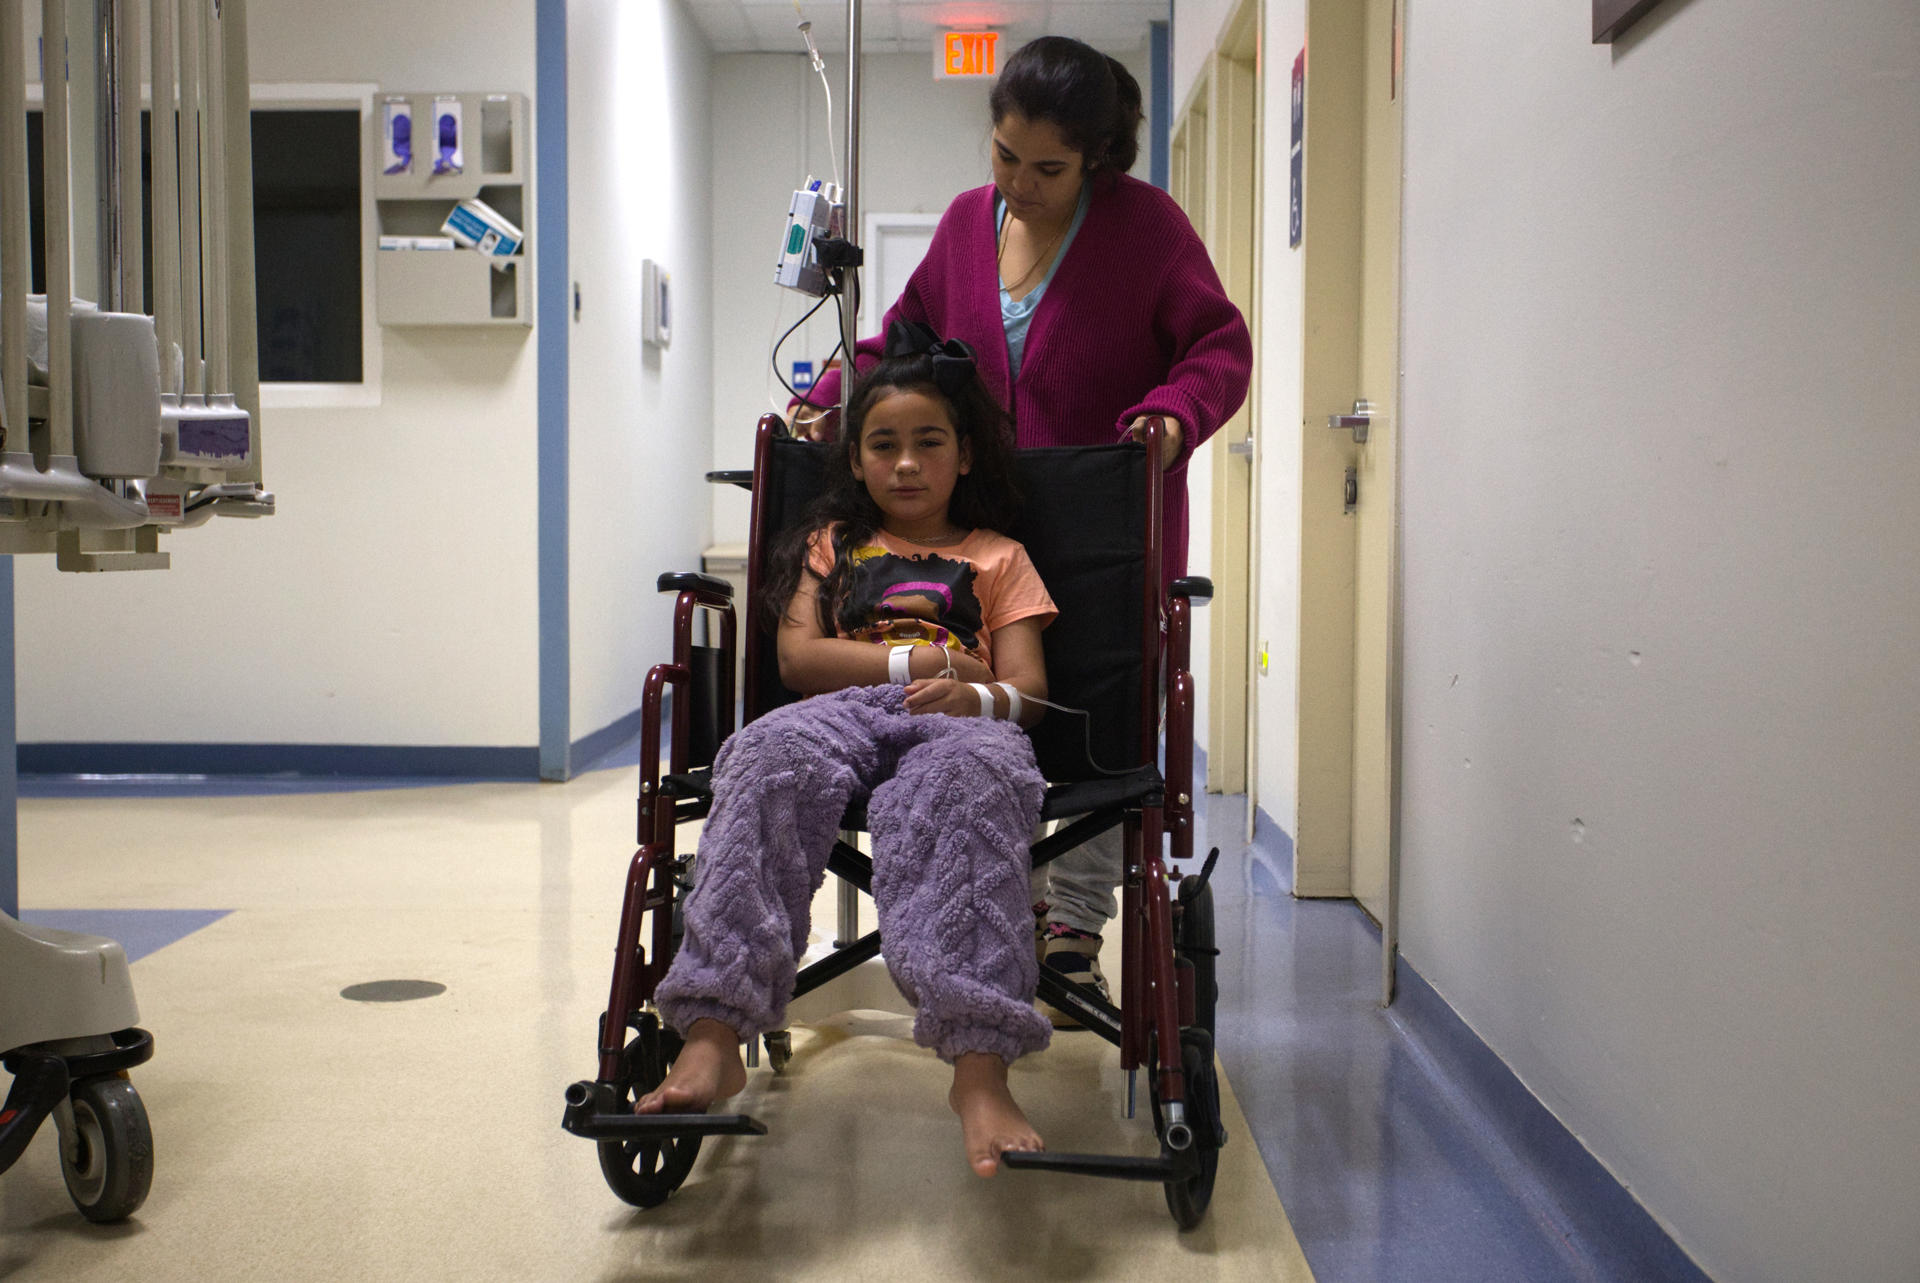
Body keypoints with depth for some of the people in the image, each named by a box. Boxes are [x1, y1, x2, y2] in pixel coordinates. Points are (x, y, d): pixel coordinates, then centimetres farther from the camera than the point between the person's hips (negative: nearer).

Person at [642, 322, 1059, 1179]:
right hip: (845, 715, 1)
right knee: (774, 755, -37)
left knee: (969, 774, -41)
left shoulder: (998, 558, 25)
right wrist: (918, 661, 0)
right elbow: (799, 658, 12)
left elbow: (1026, 686, 11)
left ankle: (980, 1068, -53)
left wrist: (976, 695, -14)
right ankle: (713, 1035, -44)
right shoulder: (831, 546, 28)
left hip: (961, 721, -1)